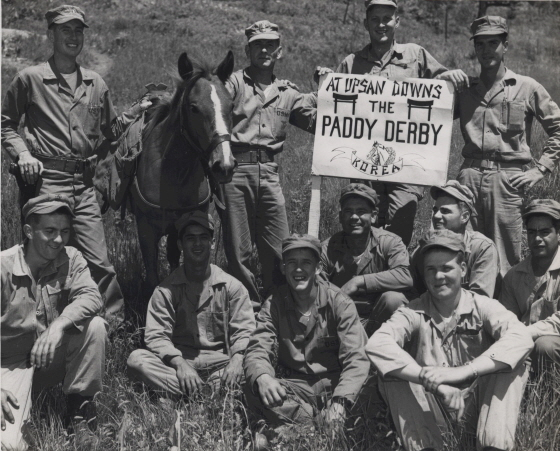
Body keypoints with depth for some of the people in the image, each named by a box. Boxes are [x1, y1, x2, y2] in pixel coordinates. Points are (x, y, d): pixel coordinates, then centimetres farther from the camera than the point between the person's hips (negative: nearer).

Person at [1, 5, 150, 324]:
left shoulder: (96, 84, 17)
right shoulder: (30, 79, 5)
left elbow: (111, 129, 24)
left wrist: (137, 112, 9)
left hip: (84, 184, 3)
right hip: (46, 181, -3)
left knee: (99, 261, -2)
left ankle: (114, 322, 8)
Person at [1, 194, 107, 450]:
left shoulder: (71, 259, -3)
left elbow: (90, 297, -20)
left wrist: (60, 324, -39)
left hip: (53, 357, 4)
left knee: (94, 326, -24)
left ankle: (79, 403, -6)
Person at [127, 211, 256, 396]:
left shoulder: (232, 286, 9)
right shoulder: (166, 290, 7)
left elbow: (244, 332, 1)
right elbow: (156, 336, -3)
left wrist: (237, 359, -22)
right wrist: (179, 363, -23)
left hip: (221, 365, 0)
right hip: (180, 362, 0)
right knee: (136, 359, -28)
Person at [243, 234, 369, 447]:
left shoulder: (339, 302, -5)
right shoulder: (274, 304, 2)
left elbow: (356, 358, -14)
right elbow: (257, 350, -8)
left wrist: (340, 401, -33)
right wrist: (262, 377, -34)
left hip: (334, 384, -1)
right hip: (296, 388, 2)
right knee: (252, 388, -27)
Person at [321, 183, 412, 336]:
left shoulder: (389, 242, -7)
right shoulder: (327, 249, -3)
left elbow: (405, 277, -26)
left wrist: (359, 281, -27)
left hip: (377, 322, 1)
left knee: (393, 299, -29)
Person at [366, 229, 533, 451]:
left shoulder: (482, 307, -4)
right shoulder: (414, 313, -3)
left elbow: (522, 338, -25)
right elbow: (376, 345, -23)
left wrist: (461, 372, -36)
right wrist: (429, 378, -36)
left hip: (476, 401, 0)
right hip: (430, 406, 0)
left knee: (513, 364, -21)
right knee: (391, 373, -21)